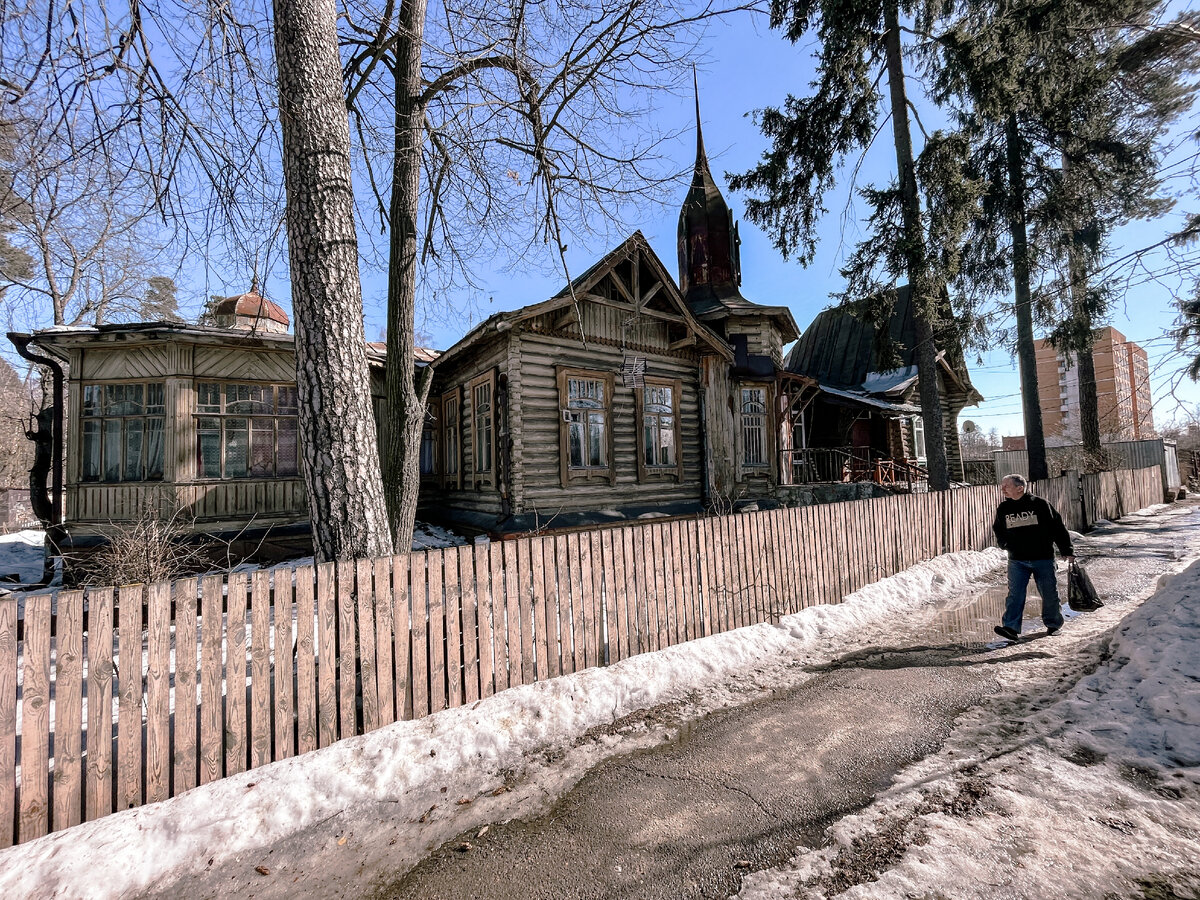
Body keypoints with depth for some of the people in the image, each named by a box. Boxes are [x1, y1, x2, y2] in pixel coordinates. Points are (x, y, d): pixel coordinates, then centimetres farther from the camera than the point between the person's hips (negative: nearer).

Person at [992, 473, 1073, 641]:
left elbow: (1058, 527, 1)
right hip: (1016, 560, 2)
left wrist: (1066, 550, 3)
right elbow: (998, 530, 18)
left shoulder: (1040, 504, -6)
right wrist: (1005, 544, 2)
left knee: (1049, 593, 11)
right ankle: (1011, 627, -9)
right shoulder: (1003, 509, 4)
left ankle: (1053, 623, 32)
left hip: (1043, 558, -2)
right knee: (1015, 593, -6)